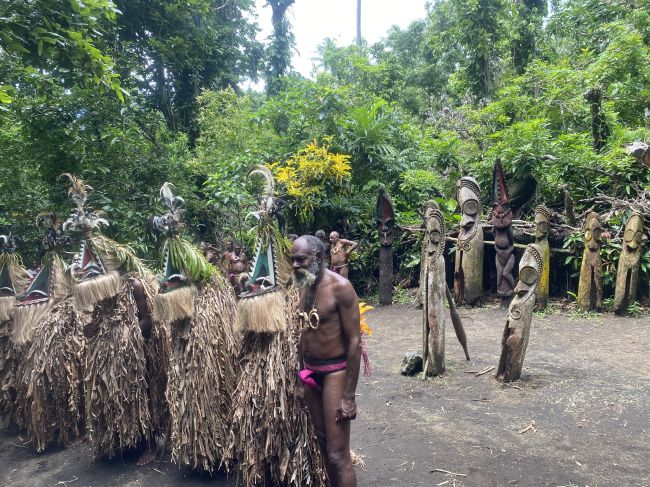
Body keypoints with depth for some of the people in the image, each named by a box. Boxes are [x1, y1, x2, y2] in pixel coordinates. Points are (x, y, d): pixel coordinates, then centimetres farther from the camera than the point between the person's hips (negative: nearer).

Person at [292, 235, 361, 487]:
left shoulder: (339, 287, -18)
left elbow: (354, 342, -18)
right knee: (323, 443, 18)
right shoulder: (305, 287, 5)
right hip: (311, 371, 7)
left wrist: (349, 396, -18)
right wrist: (301, 377, 17)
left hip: (335, 371, -7)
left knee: (338, 454, -3)